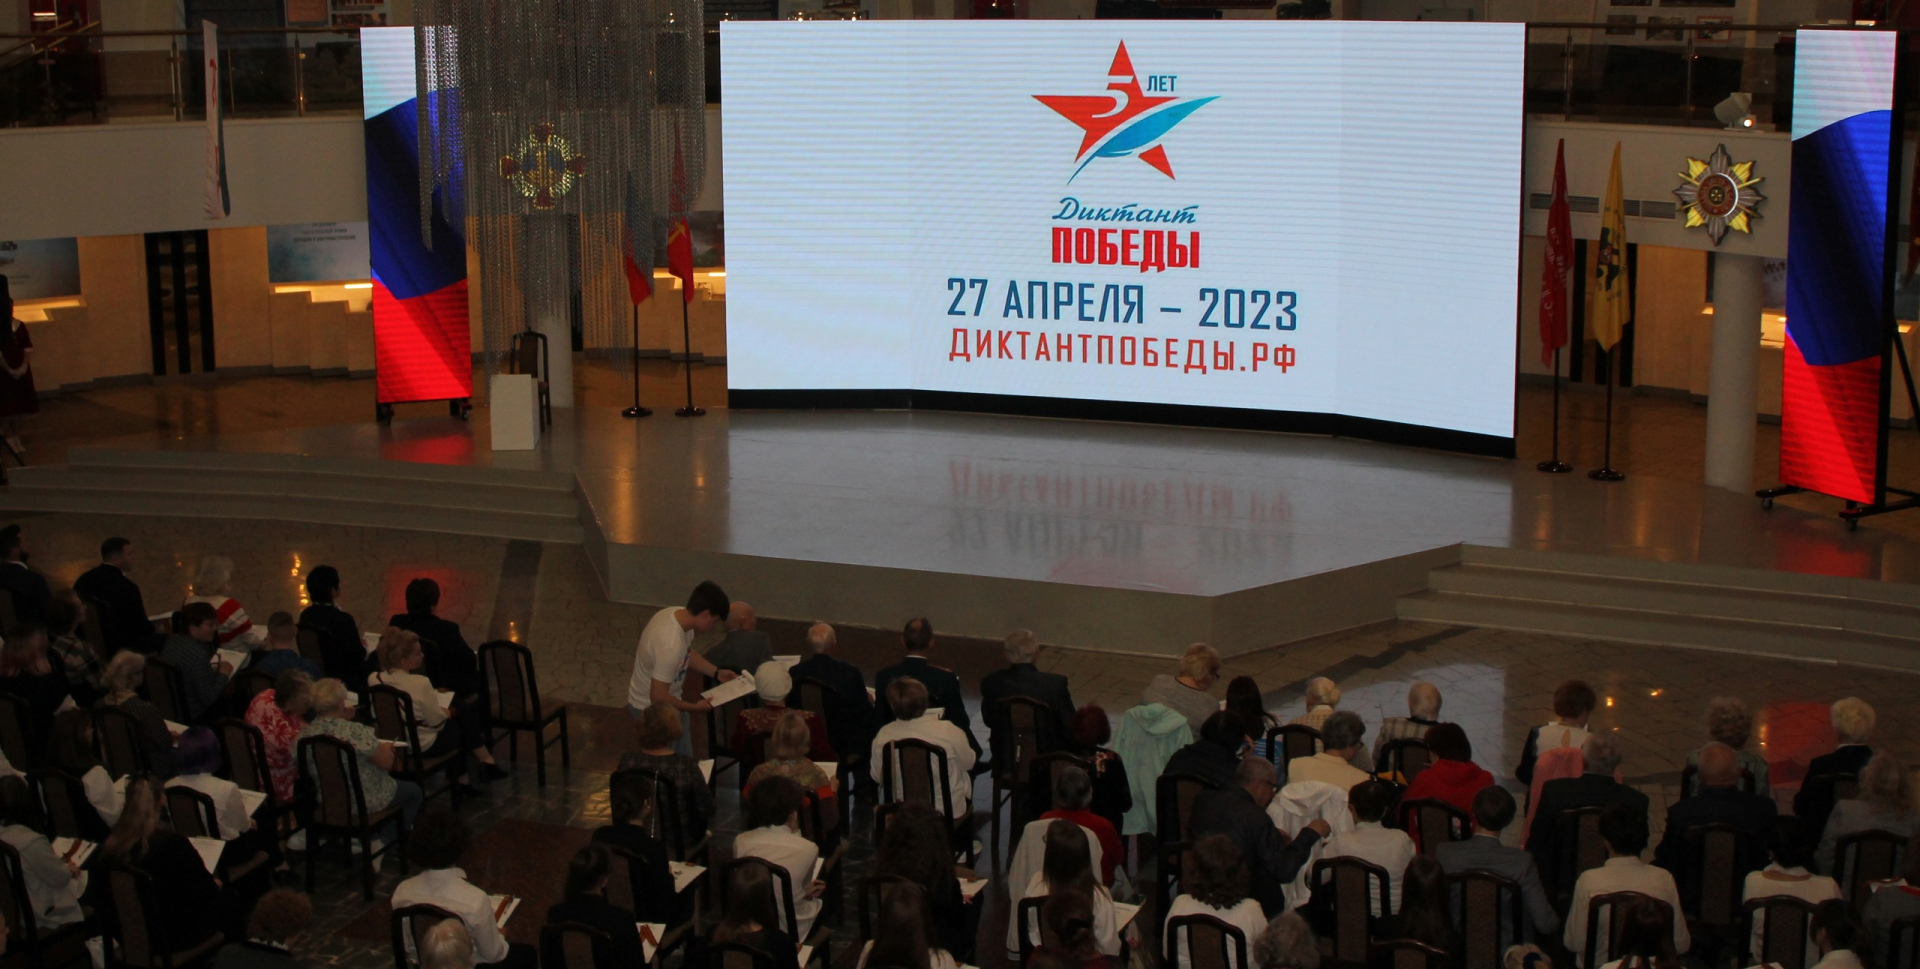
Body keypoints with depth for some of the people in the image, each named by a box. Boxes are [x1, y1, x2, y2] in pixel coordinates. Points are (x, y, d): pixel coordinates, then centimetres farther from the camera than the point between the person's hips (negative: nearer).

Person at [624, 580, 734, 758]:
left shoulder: (677, 614, -11)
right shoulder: (670, 645, -39)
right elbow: (659, 698, -32)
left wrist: (716, 672, 3)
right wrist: (694, 707, -18)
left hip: (667, 699, 9)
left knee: (684, 758, 23)